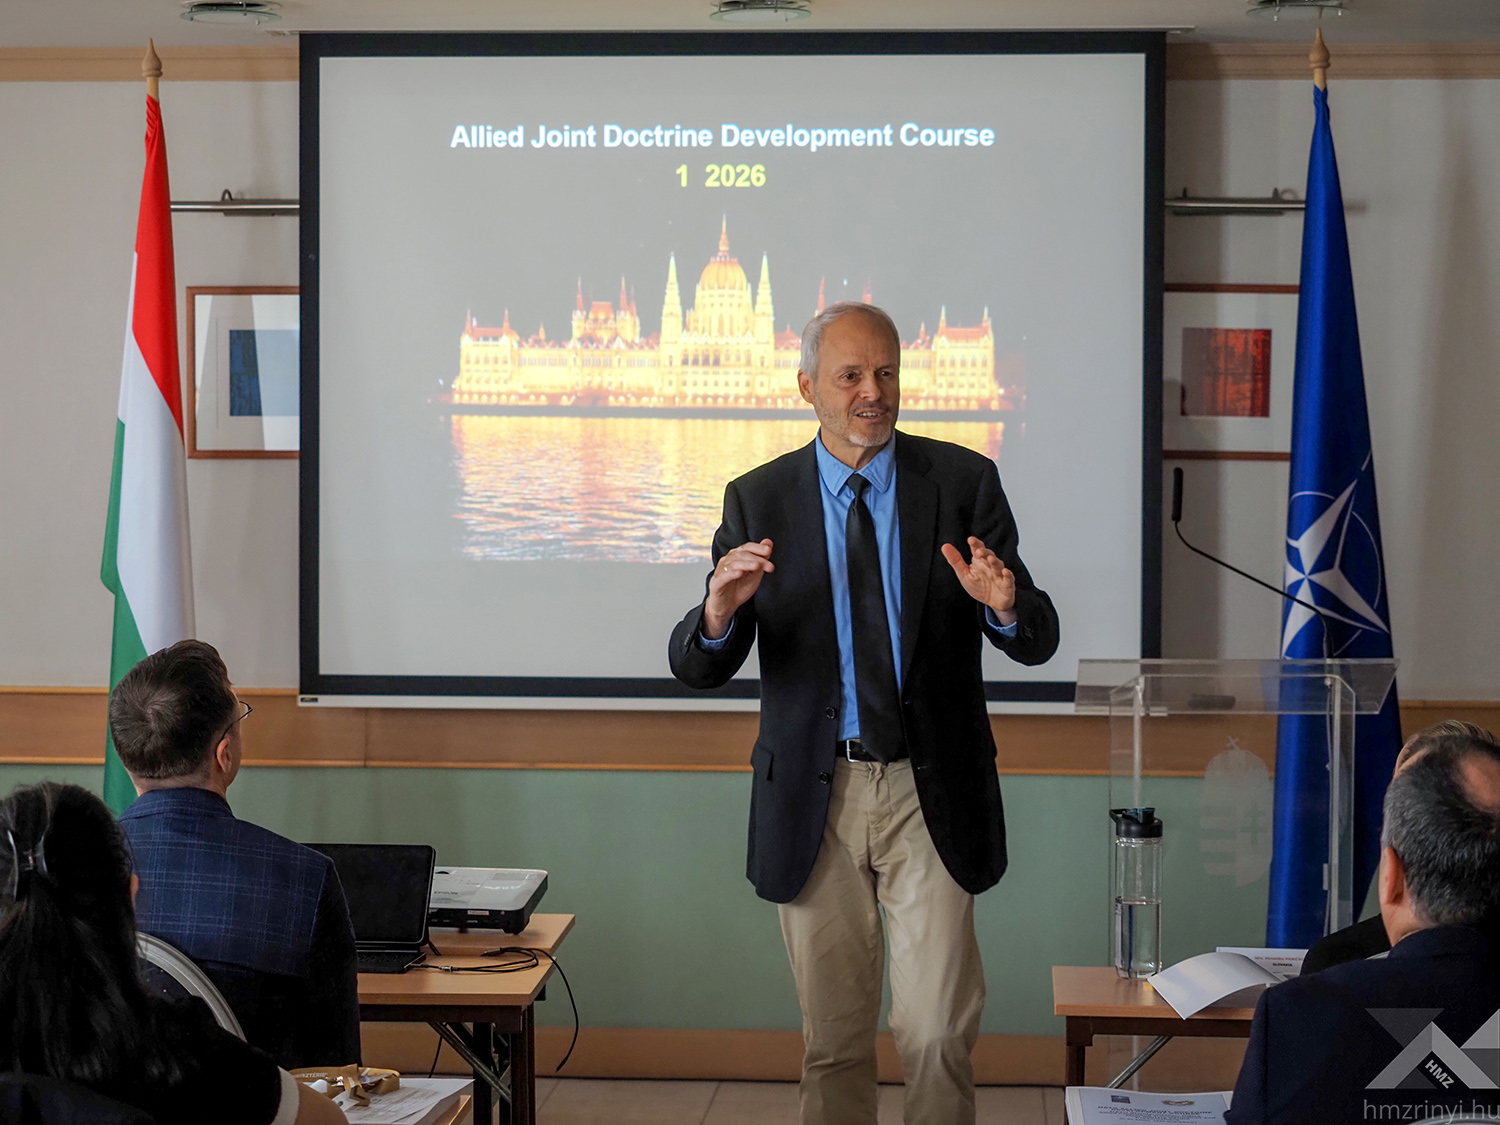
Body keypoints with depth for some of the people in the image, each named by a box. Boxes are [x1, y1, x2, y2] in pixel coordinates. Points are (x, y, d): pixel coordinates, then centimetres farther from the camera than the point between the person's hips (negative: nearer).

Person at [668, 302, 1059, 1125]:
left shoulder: (963, 482, 0)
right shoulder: (757, 501, 1)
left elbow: (1038, 643, -3)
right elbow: (696, 668, -2)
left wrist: (1006, 607, -26)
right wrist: (720, 612, -25)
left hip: (930, 796, -1)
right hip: (815, 796, 1)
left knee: (937, 1033, -5)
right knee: (833, 1040, 11)